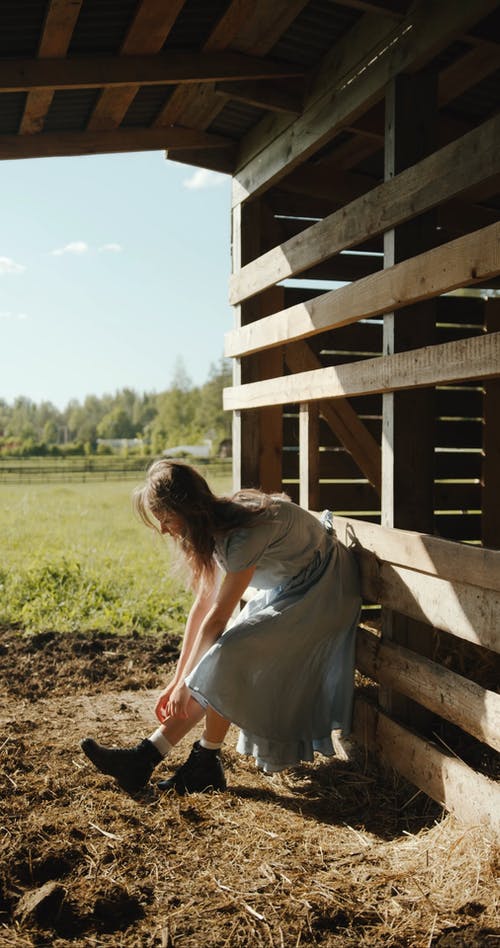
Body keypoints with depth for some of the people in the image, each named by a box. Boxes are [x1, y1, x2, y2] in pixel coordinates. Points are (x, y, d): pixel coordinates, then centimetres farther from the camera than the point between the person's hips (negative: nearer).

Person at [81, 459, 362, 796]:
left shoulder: (243, 535, -32)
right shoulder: (216, 525, -5)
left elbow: (216, 618, -25)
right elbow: (203, 604, -1)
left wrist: (184, 683, -15)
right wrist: (178, 679, 0)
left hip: (320, 593, -8)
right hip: (284, 590, 8)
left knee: (226, 657, -20)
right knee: (212, 673, -4)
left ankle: (206, 763, -3)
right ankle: (145, 757, -3)